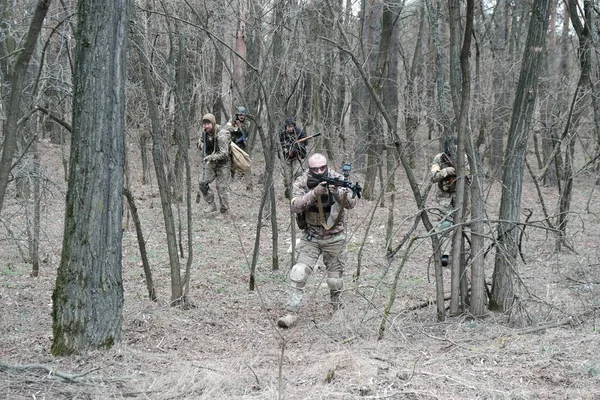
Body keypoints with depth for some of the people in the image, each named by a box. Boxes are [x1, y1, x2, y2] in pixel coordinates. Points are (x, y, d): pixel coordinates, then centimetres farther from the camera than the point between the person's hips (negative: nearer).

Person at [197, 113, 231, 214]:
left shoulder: (221, 135, -24)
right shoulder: (204, 133, -2)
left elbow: (224, 154, -27)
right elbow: (200, 143, 17)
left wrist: (212, 157, -37)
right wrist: (201, 145, -6)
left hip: (223, 164, -7)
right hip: (211, 163, 7)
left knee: (221, 188, -6)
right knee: (202, 182, -6)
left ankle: (224, 210, 9)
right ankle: (211, 205, 6)